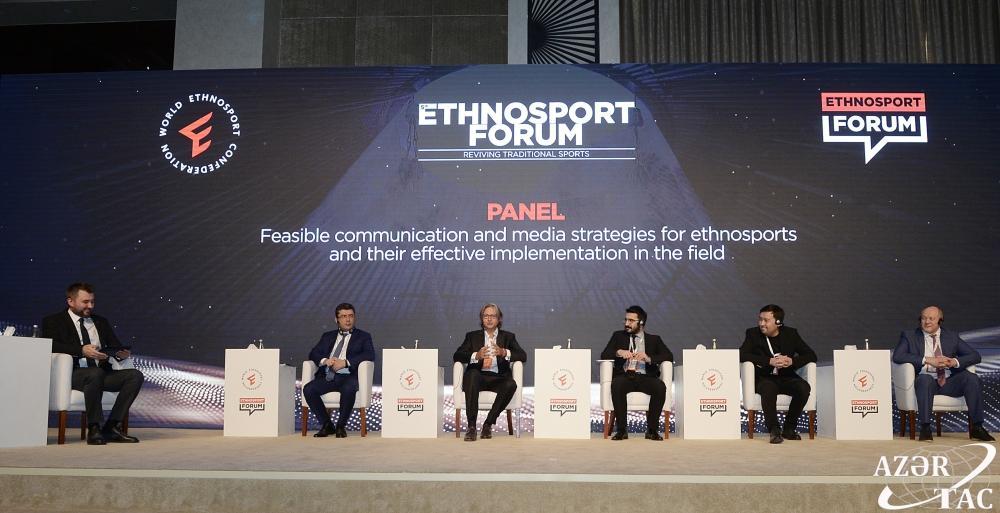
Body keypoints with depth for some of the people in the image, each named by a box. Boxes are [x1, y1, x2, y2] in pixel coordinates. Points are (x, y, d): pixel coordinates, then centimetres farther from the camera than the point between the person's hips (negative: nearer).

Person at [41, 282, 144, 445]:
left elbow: (116, 346, 17)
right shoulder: (53, 321, 9)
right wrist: (81, 350, -24)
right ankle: (94, 429, -26)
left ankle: (112, 427, -18)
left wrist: (121, 353, -8)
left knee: (135, 375, -19)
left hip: (102, 372, 6)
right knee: (95, 373, -38)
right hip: (73, 374, -5)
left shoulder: (101, 322, 24)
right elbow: (52, 345, -10)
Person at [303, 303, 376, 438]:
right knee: (308, 389, -24)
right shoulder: (328, 336, 25)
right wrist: (325, 360, -9)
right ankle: (327, 425, -6)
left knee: (349, 389, -37)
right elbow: (313, 353, 15)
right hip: (328, 377, 4)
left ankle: (341, 426, -14)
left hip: (348, 377, -3)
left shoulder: (363, 336, 14)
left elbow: (370, 355, -4)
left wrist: (345, 362, -15)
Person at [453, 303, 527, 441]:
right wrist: (476, 355, -15)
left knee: (511, 384, -32)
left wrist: (504, 353, -15)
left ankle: (488, 424, -19)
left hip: (498, 378, 1)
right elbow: (457, 356, 4)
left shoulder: (508, 337, 19)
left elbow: (523, 356, 4)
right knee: (473, 374, -35)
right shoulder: (472, 336, 19)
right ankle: (471, 426, -33)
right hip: (478, 377, 0)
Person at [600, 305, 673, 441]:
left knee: (660, 386, -32)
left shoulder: (654, 339, 18)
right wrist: (619, 352, -13)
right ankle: (621, 429, -26)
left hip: (645, 378, 0)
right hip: (625, 377, 0)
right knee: (616, 385, -35)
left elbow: (669, 356, 3)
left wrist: (649, 358, -15)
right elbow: (604, 355, 8)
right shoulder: (618, 336, 19)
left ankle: (652, 429, -20)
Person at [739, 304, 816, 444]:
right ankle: (774, 430, -23)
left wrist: (792, 361, -18)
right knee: (769, 388, -37)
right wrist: (770, 361, -24)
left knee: (804, 388, -28)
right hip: (764, 378, -3)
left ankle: (789, 429, -10)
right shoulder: (753, 334, 0)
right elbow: (742, 354, -15)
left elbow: (811, 355, 3)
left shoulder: (790, 334, 5)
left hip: (786, 377, 3)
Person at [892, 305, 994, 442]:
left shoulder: (951, 336, 18)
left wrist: (955, 362, -10)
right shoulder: (909, 336, 10)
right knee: (925, 378, -36)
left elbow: (975, 356, 11)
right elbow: (897, 356, -7)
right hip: (925, 381, -3)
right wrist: (927, 360, -15)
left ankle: (976, 427, -18)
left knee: (972, 378, -25)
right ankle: (925, 428, -33)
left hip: (948, 382, 3)